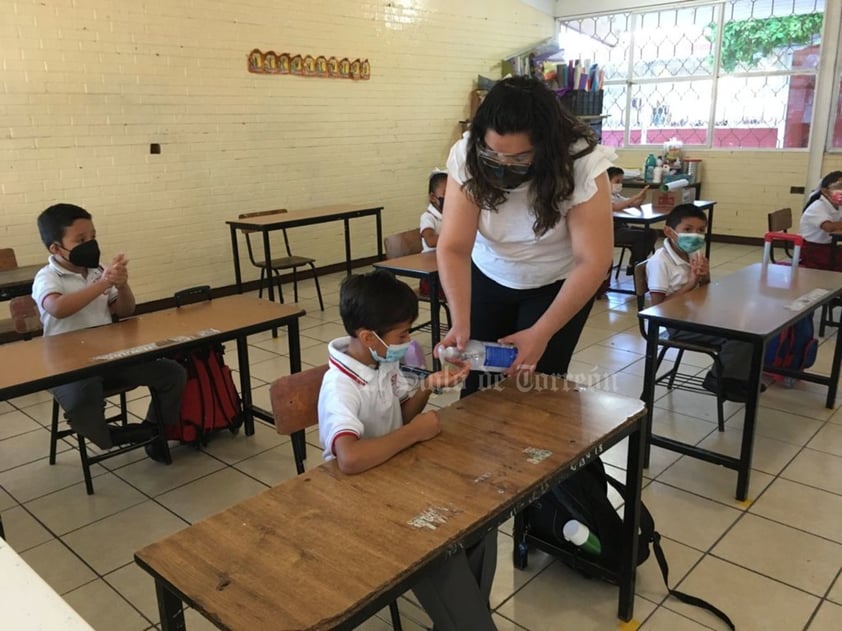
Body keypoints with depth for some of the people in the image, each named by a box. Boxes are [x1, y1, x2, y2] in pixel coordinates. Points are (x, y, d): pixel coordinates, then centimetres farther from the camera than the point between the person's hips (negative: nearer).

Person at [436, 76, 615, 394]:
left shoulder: (582, 163, -28)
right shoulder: (466, 156, -23)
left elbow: (593, 261, -26)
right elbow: (453, 248, -25)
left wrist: (541, 334, -30)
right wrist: (461, 323, -37)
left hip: (559, 285, -2)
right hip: (488, 279, 2)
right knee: (478, 382, 4)